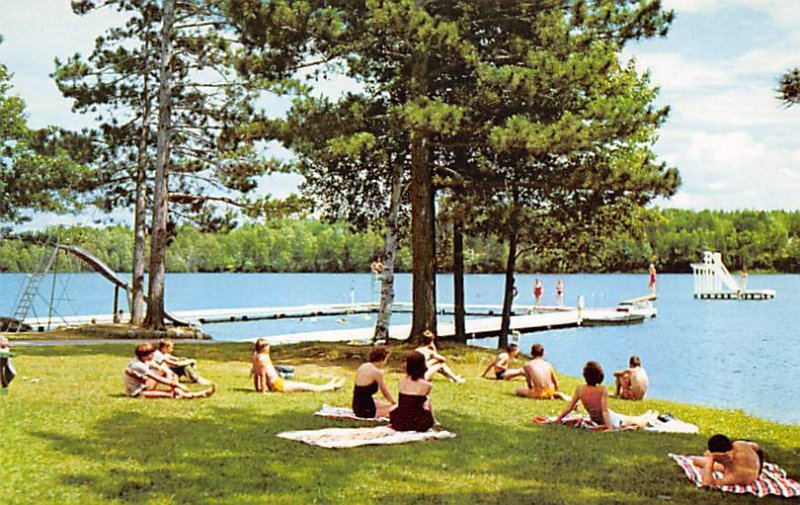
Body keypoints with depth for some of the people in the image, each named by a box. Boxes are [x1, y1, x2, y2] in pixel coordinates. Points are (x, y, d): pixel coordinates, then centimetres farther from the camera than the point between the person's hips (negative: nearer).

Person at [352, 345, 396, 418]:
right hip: (367, 411, -9)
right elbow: (386, 392, -3)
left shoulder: (362, 367, 9)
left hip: (357, 407, 9)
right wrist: (395, 402, 16)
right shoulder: (377, 372, -15)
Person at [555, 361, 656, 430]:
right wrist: (609, 428, -31)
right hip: (612, 422, -6)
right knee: (633, 421, 26)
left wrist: (557, 420, -5)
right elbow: (605, 410, -31)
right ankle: (650, 418, 54)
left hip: (596, 421, 6)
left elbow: (569, 408, -12)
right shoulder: (602, 389, -26)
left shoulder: (579, 389, -14)